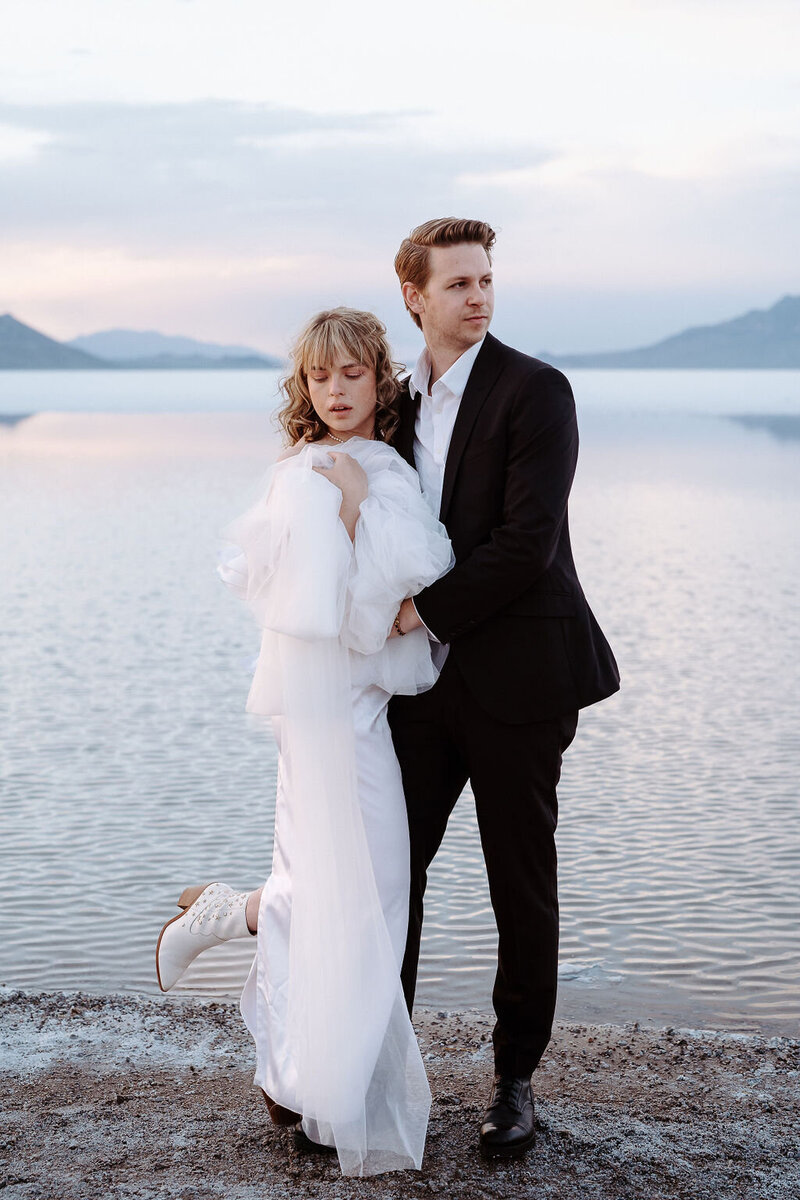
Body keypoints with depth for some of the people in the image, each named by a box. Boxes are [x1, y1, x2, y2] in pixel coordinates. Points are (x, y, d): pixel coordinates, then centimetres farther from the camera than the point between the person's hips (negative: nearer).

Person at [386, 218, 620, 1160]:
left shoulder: (534, 391, -10)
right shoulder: (399, 400, 10)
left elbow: (527, 544, -19)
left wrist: (425, 611, -13)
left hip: (516, 676, -5)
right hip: (426, 675, 5)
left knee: (522, 887, 6)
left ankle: (515, 1076, 22)